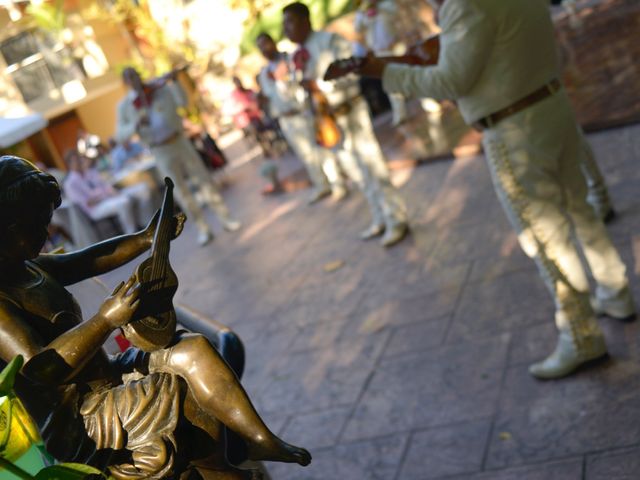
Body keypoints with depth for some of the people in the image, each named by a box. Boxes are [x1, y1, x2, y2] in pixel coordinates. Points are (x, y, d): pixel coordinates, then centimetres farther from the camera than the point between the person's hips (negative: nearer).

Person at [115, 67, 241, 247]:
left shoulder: (159, 88, -3)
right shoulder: (124, 106, -1)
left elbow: (181, 101, -14)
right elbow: (120, 135, -7)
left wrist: (172, 82, -27)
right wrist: (135, 124, -25)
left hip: (179, 142, 0)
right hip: (161, 153, 0)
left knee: (204, 181, 3)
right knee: (182, 193, 3)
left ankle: (225, 219, 15)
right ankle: (203, 229, 16)